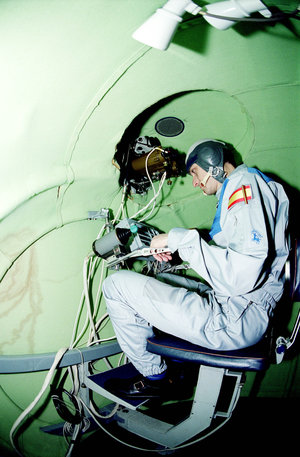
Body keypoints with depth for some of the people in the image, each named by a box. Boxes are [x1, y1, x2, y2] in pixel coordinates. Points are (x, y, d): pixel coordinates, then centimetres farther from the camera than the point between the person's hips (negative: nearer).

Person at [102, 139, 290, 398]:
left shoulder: (246, 185, -14)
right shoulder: (240, 189, 19)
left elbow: (240, 276, -26)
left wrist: (181, 238, -18)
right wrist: (176, 250, 19)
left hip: (234, 320, -11)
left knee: (117, 285, -6)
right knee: (160, 280, 31)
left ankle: (153, 376, 9)